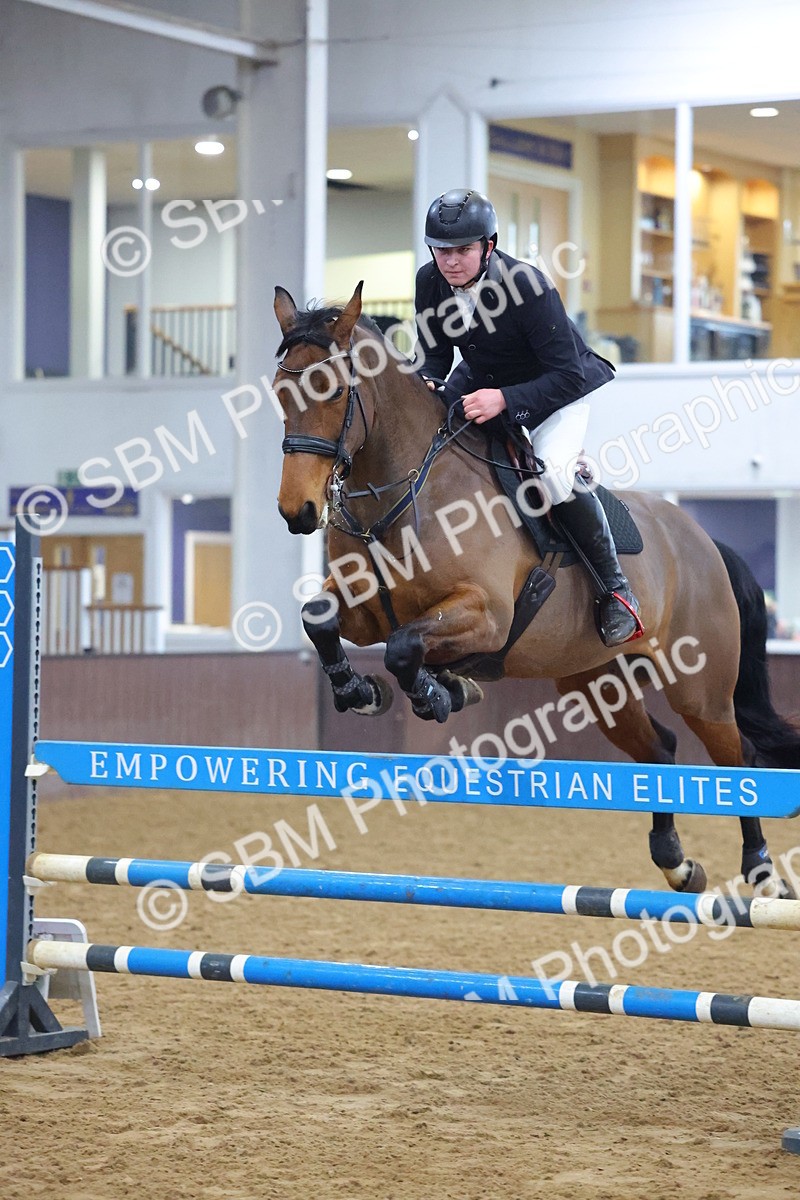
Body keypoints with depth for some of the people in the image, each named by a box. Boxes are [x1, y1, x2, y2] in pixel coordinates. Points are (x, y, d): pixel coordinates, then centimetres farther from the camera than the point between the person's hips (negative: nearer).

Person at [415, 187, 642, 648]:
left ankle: (616, 589, -17)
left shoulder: (526, 283, -32)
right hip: (481, 384, 7)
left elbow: (568, 375, -32)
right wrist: (426, 386, -23)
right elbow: (435, 356, 1)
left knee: (553, 471, -31)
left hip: (557, 390, -7)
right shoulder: (430, 283, -15)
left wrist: (505, 400, -45)